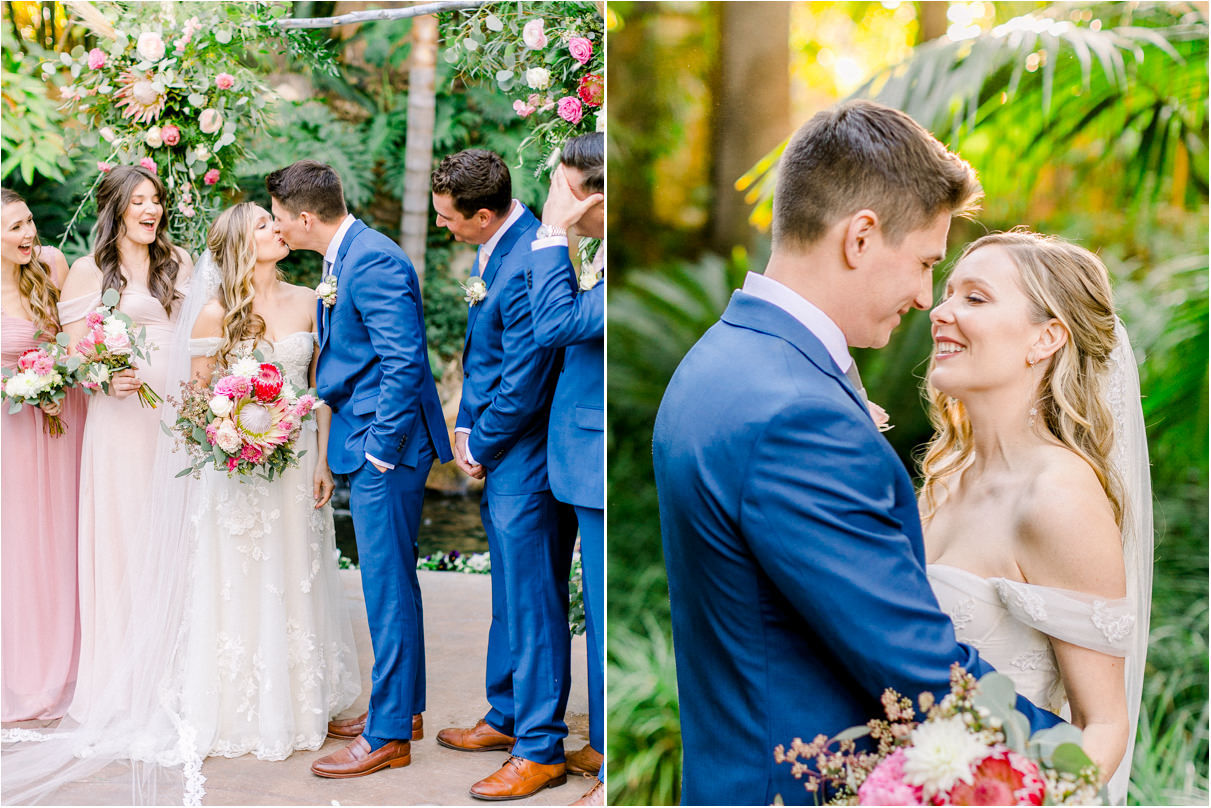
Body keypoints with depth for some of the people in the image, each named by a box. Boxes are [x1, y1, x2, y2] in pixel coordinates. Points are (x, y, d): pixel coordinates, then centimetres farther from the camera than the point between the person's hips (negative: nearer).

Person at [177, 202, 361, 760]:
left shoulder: (307, 302, 3)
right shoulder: (216, 315, -5)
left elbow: (320, 388, 5)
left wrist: (324, 459, 0)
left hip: (298, 459, 3)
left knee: (296, 584, 10)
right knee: (244, 588, 4)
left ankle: (298, 706, 23)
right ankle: (244, 712, 15)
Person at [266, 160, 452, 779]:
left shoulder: (374, 262, -18)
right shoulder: (343, 257, 13)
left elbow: (402, 363, -23)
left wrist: (382, 449, -19)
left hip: (386, 448, -10)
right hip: (368, 446, 10)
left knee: (387, 587, -3)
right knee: (389, 581, 17)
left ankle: (388, 734, 5)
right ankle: (403, 705, 29)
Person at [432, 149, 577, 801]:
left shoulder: (529, 268, -25)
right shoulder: (498, 246, 7)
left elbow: (521, 387, -22)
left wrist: (480, 447, -7)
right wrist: (467, 427, 8)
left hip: (527, 459, -10)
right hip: (502, 456, 10)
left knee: (533, 604, -1)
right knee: (510, 594, 20)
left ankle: (540, 750, 9)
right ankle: (507, 716, 34)